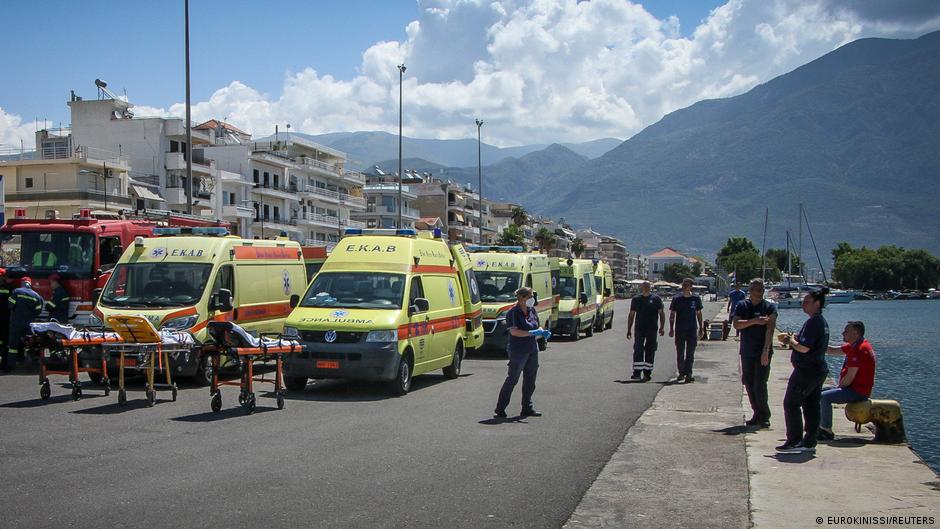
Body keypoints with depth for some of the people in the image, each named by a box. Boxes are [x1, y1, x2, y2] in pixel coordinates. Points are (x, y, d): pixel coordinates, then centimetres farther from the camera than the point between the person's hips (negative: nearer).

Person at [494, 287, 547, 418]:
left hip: (532, 350, 8)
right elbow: (514, 331, -24)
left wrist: (542, 332, -2)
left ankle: (527, 408, 22)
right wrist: (531, 333, -29)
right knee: (512, 379, -5)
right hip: (518, 351, -8)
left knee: (530, 380, 12)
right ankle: (500, 409, 1)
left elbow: (537, 326, 21)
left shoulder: (532, 310, 10)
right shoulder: (513, 313, -13)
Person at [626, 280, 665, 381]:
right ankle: (637, 372, -10)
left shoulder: (656, 299, 5)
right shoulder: (636, 299, 9)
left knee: (650, 351, 5)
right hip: (639, 329, 0)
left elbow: (661, 313, 4)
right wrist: (629, 329, 9)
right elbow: (631, 315, 13)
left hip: (652, 329, 0)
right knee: (638, 350, -9)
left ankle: (647, 373, 13)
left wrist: (662, 327, -7)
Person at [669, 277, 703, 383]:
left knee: (690, 354, -3)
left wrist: (701, 328, 8)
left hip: (692, 330, 0)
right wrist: (671, 329, 0)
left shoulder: (696, 299, 3)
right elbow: (672, 315, 5)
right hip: (679, 330, 0)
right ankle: (681, 372, 20)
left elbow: (699, 314, 11)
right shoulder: (676, 298, 1)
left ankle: (688, 374, -3)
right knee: (680, 353, 7)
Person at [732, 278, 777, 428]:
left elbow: (770, 329, -11)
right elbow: (736, 324, -7)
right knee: (748, 383, 7)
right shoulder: (742, 306, 7)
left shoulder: (770, 307, -2)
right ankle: (758, 414, 19)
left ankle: (764, 417, 1)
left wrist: (765, 351, -20)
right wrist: (754, 321, -20)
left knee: (760, 385, -10)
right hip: (746, 352, 4)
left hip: (762, 352, -4)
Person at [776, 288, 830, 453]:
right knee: (811, 406, 11)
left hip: (806, 370, -10)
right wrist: (794, 339, 12)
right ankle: (809, 442, 15)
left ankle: (794, 441, -2)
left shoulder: (812, 322, -19)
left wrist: (791, 340, -8)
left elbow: (804, 348, -25)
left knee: (791, 404, -3)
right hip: (819, 370, 10)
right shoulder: (822, 322, 14)